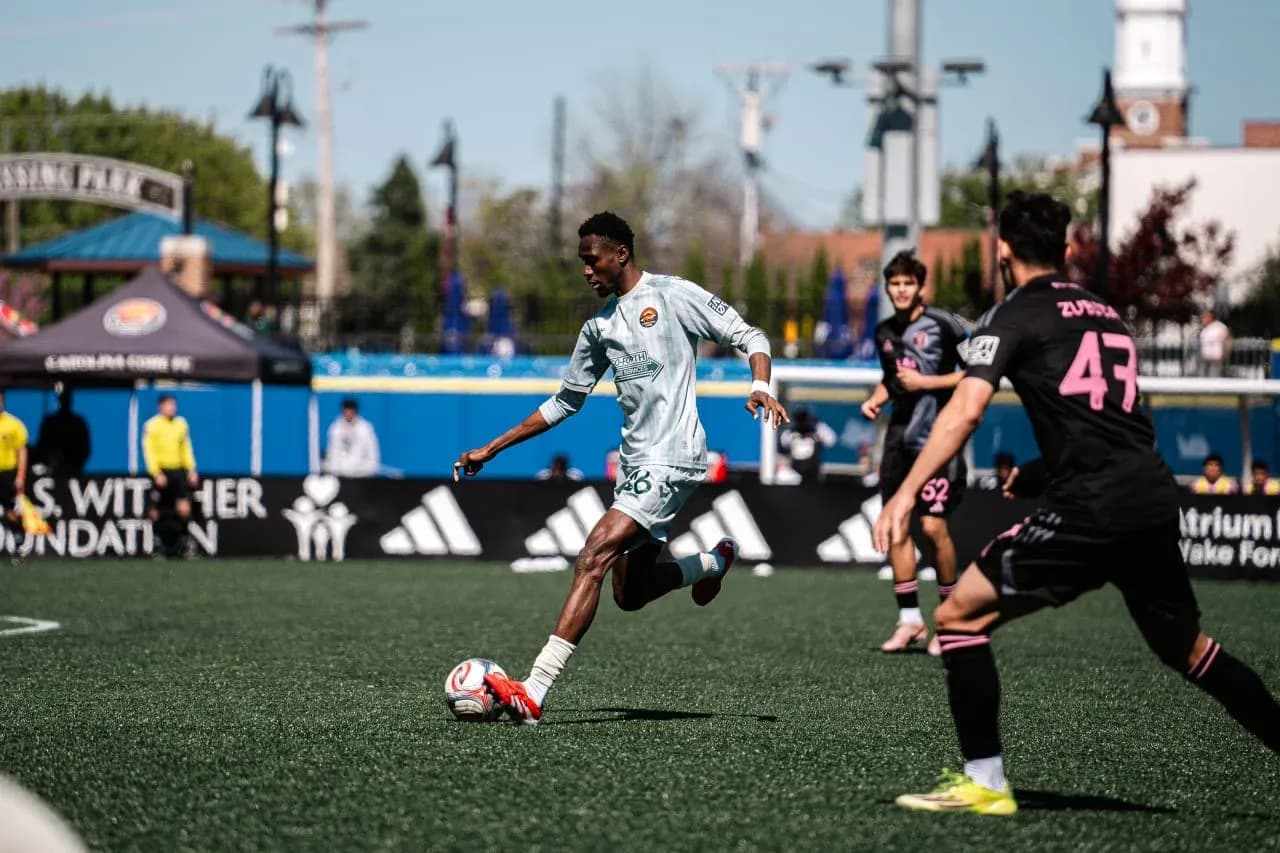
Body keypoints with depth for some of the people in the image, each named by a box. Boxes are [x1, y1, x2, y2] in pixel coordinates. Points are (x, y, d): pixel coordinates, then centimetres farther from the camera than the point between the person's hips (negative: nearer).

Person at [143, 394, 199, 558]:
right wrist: (156, 473, -16)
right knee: (158, 512, 2)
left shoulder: (181, 423, 10)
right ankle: (160, 543, 13)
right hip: (161, 472, -3)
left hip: (178, 471, 3)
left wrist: (191, 470, 8)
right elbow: (148, 451, -8)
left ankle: (183, 539, 4)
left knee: (184, 508, -10)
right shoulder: (151, 425, -4)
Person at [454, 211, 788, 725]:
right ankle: (713, 562, 37)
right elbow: (565, 402, 24)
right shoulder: (599, 327, 17)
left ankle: (534, 693, -27)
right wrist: (491, 450, 22)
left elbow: (749, 338, -4)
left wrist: (760, 388, -25)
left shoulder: (673, 296, -4)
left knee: (593, 559, -21)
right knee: (629, 595, 9)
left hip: (671, 460, -8)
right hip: (635, 463, 8)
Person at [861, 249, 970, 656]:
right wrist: (875, 399, 8)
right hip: (899, 436, 7)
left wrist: (926, 383, -15)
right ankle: (910, 619, 13)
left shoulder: (943, 325, -10)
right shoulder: (884, 331, 12)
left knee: (933, 526, -11)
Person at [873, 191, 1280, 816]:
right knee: (1189, 650, 25)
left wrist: (906, 492, -14)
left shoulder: (1014, 315, 2)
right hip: (1156, 499, 7)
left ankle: (985, 782, -5)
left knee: (960, 616, 0)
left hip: (1091, 507, -7)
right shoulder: (1106, 313, 22)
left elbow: (966, 409, -11)